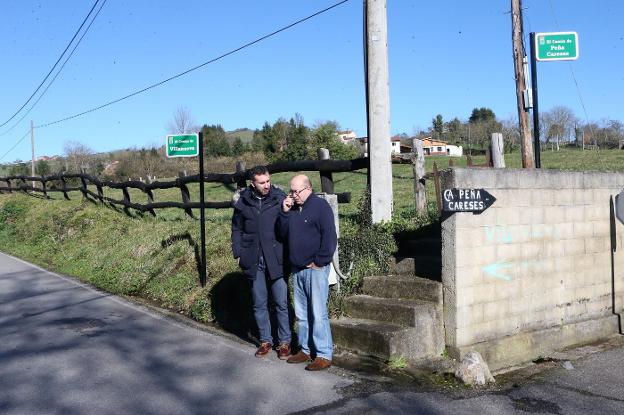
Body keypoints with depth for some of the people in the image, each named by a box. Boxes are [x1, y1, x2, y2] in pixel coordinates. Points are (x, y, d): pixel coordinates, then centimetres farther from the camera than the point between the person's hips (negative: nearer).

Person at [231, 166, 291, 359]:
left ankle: (284, 341, 17)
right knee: (259, 304, 11)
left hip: (276, 260, -2)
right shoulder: (243, 202, 4)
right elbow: (237, 229, 14)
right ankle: (265, 340, 25)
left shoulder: (280, 198, -4)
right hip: (254, 261, 3)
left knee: (281, 303, 3)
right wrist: (238, 254, 8)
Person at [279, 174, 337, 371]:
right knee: (301, 313, 13)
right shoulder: (292, 208, 13)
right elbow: (283, 233, 13)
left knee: (318, 313, -6)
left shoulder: (321, 206, -9)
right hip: (297, 269, 8)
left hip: (315, 269, -7)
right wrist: (284, 213, -1)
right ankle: (306, 350, 24)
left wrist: (319, 262, -14)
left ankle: (324, 355, 0)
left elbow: (329, 237, -14)